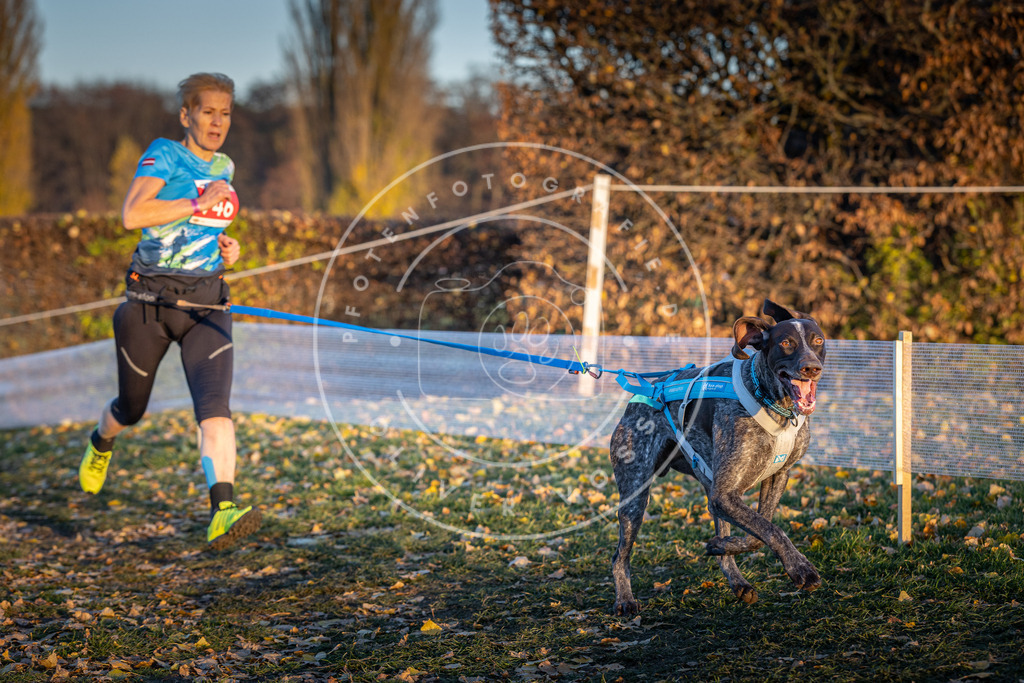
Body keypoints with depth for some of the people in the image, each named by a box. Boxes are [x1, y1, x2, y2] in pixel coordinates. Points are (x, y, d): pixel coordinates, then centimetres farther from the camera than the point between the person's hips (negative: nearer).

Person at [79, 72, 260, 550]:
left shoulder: (223, 167, 13)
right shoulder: (164, 154, -6)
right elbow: (132, 215, -23)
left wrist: (223, 246, 10)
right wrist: (199, 204, -24)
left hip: (205, 303, 3)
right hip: (149, 300, -3)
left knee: (214, 403, -20)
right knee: (132, 409, 15)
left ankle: (222, 513, -33)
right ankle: (101, 443, 53)